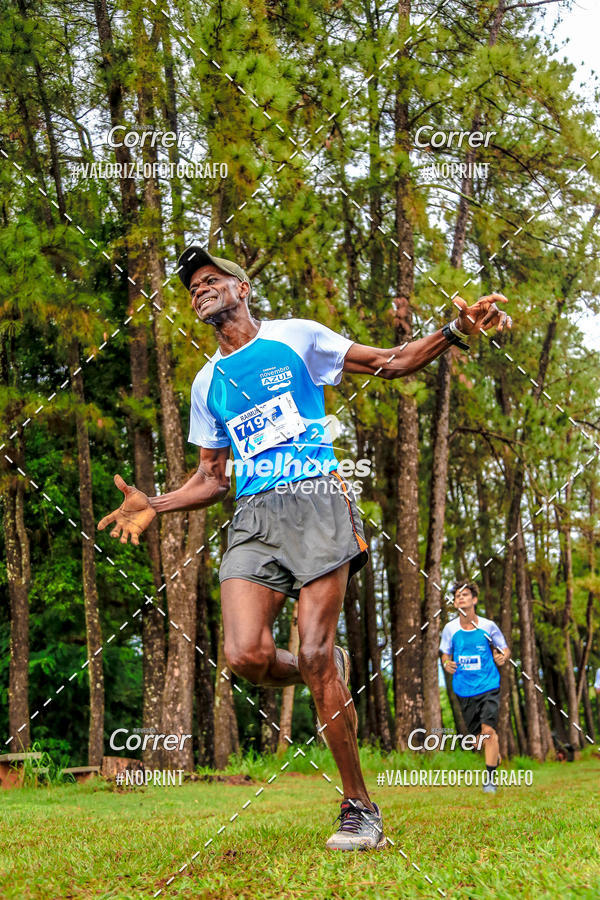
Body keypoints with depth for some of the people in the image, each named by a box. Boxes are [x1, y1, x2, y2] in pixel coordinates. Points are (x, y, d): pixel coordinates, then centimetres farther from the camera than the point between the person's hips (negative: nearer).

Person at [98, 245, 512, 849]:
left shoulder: (296, 337, 10)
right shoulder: (207, 383, 21)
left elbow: (393, 363, 11)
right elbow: (211, 480, 25)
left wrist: (456, 331, -6)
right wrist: (154, 505, 8)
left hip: (315, 503, -4)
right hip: (253, 518, 4)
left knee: (315, 656, -13)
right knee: (245, 656, -18)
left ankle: (359, 807, -1)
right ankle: (325, 677, 16)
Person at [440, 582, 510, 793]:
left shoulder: (488, 626, -5)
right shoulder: (450, 629, -1)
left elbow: (505, 649, 8)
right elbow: (445, 655, 12)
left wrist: (502, 657, -15)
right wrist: (447, 664, -10)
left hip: (488, 686, -2)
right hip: (464, 689, 2)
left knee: (488, 730, -17)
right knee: (476, 739, 8)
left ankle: (490, 778, -7)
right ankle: (495, 756, 41)